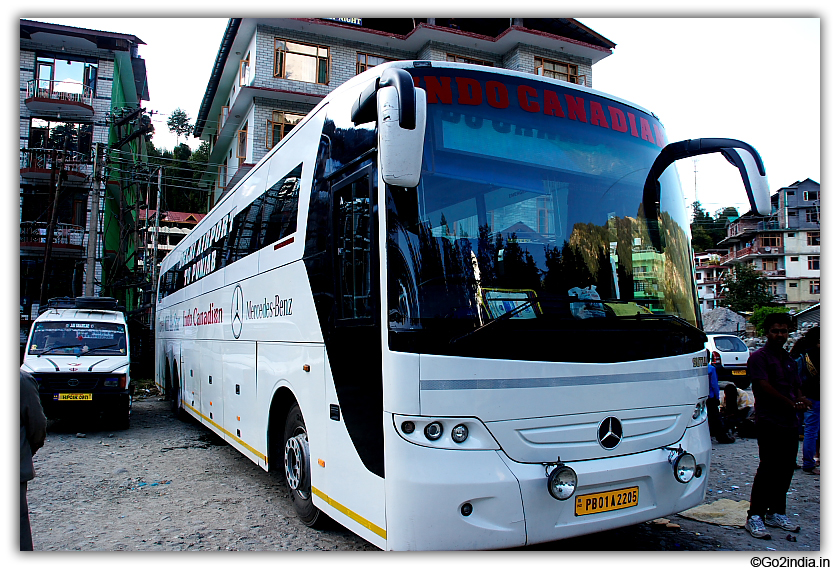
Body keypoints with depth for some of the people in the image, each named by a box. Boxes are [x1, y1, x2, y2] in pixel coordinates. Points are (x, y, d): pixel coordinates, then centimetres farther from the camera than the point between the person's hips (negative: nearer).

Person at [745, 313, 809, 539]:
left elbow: (797, 387, 19)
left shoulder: (789, 360, 19)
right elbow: (764, 387, -13)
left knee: (786, 470, 9)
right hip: (769, 421, -7)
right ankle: (755, 517, -3)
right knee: (768, 469, -9)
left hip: (790, 423, 7)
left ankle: (776, 513, 21)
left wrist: (800, 399, -3)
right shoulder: (759, 357, -4)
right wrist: (791, 403, -13)